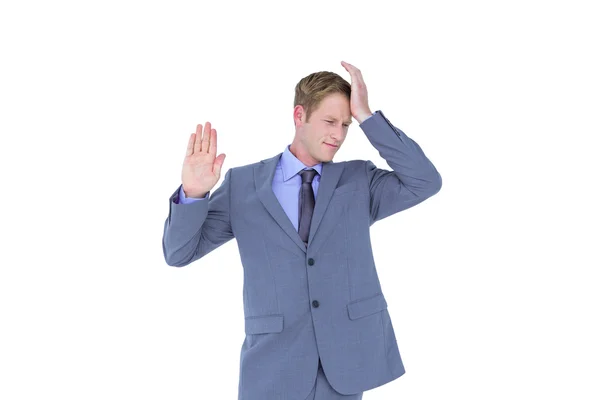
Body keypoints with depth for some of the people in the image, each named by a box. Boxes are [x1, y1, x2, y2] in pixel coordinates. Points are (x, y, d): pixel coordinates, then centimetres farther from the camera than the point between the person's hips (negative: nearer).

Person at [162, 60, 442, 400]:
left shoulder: (360, 181, 7)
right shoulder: (243, 184, 3)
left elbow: (427, 182, -9)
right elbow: (179, 253, 2)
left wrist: (366, 117, -12)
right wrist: (193, 194, -18)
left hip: (345, 359, 1)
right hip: (275, 365, -1)